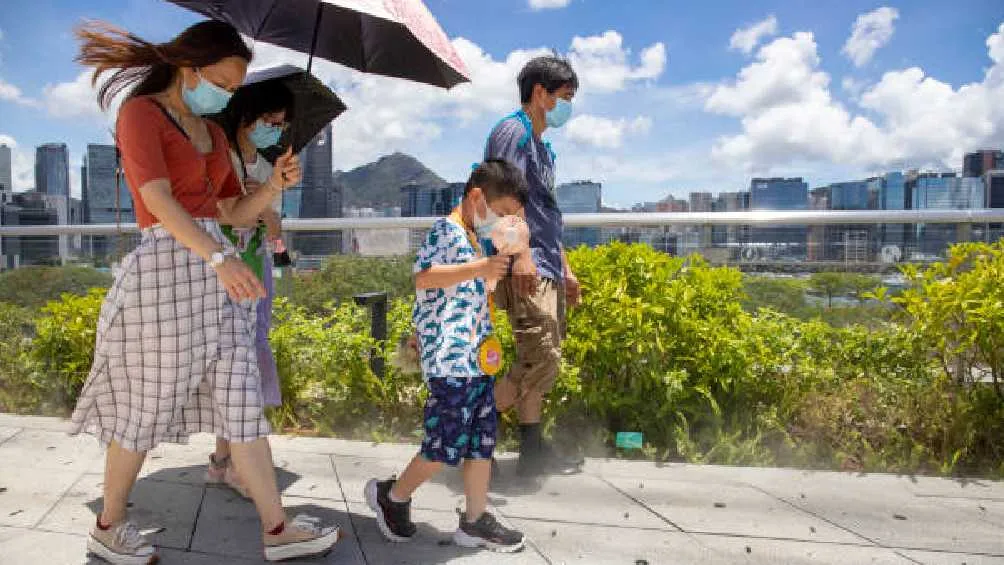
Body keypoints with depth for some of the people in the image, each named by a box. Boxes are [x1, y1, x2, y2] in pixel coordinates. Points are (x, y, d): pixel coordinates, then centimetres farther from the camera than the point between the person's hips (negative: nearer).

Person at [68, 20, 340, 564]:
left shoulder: (213, 132, 17)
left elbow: (236, 211, 18)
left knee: (242, 401, 5)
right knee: (147, 408, 5)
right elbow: (158, 199, -20)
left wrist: (276, 183, 0)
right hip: (164, 269, -7)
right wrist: (219, 257, -32)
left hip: (216, 271, 7)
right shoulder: (140, 112, -5)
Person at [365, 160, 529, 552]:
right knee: (447, 445, -2)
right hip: (451, 359, -10)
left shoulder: (473, 240, 20)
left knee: (483, 440, 11)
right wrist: (478, 268, -26)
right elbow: (423, 277, -24)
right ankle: (392, 496, 19)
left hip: (477, 359, 10)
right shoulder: (447, 230, -9)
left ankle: (475, 521, 20)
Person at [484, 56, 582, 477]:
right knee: (542, 359, -15)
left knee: (539, 361, 11)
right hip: (526, 267, -10)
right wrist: (520, 255, -26)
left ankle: (532, 450, 19)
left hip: (546, 269, 10)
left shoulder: (543, 146, 25)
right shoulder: (514, 130, -4)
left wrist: (564, 268, 26)